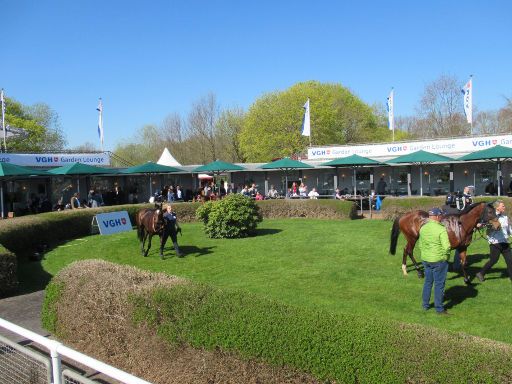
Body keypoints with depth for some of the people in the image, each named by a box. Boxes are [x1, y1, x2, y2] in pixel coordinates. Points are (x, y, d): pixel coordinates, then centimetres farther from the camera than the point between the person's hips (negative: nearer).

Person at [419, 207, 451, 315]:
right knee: (439, 284, 5)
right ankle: (439, 308, 14)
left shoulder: (423, 228, 2)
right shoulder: (441, 229, -19)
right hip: (439, 260, -6)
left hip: (425, 259, 6)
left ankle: (425, 305, 29)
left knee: (428, 282, 20)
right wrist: (446, 255, -4)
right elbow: (446, 247, -23)